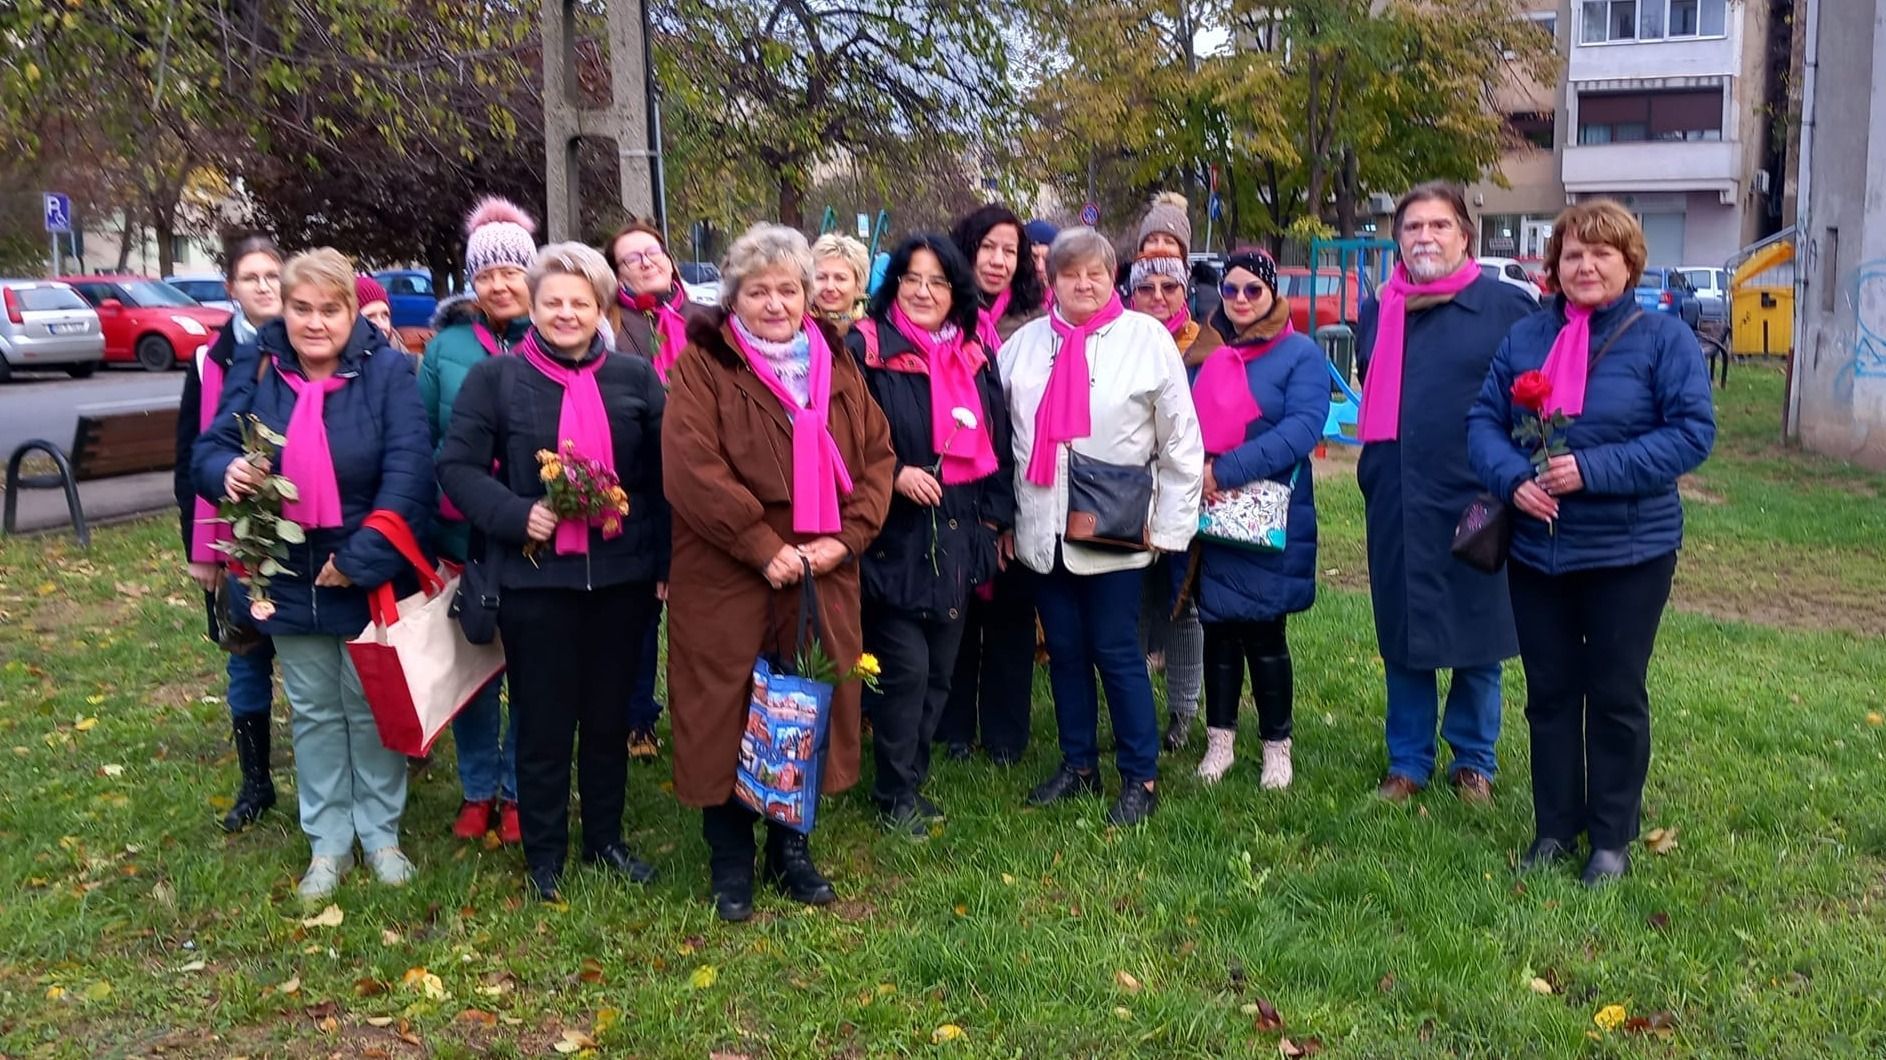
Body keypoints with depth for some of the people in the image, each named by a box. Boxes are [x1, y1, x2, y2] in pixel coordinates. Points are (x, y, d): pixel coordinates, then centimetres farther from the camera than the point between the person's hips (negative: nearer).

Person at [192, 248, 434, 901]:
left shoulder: (388, 372, -12)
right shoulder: (258, 374, 0)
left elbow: (408, 473, -19)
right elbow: (208, 451, 4)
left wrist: (360, 559, -22)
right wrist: (226, 472, -22)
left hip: (369, 577, -3)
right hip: (289, 579, 3)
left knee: (373, 709, 11)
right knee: (314, 713, 14)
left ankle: (381, 834, 28)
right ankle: (328, 845, 28)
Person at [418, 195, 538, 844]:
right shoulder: (448, 345, 4)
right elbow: (420, 439, 8)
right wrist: (423, 527, 3)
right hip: (464, 533, 2)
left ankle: (520, 791, 23)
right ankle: (477, 789, 26)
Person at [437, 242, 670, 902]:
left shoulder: (635, 378, 5)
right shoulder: (495, 378, 0)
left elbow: (665, 472, 5)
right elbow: (458, 466, -2)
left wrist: (667, 560, -1)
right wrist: (516, 515, -17)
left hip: (621, 576, 2)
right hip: (535, 578, -2)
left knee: (609, 717, 14)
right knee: (543, 723, 8)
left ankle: (606, 840, 31)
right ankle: (544, 854, 24)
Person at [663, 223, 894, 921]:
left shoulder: (836, 367, 11)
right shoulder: (703, 366, -4)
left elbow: (877, 456, 7)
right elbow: (693, 469, -15)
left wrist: (846, 536, -8)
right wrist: (764, 547, -18)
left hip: (822, 577, 4)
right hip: (726, 582, -4)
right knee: (727, 715, 4)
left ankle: (791, 848, 30)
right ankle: (731, 863, 21)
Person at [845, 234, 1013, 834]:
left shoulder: (974, 359, 11)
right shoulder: (865, 351, -6)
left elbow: (997, 447, 15)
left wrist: (995, 521, 10)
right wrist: (893, 475, -18)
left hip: (957, 539, 6)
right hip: (895, 538, -5)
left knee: (940, 669, 11)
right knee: (905, 668, -6)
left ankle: (913, 778, 27)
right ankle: (895, 795, 12)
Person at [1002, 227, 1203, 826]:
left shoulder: (1149, 339, -3)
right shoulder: (1025, 343, 7)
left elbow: (1181, 443, -2)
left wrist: (1168, 526, -4)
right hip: (1043, 529, 4)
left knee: (1116, 652, 0)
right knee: (1064, 651, 12)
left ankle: (1140, 778, 13)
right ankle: (1078, 765, 26)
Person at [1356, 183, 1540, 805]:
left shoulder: (1508, 307, -3)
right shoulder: (1379, 312, 10)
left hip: (1476, 501, -3)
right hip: (1397, 506, 4)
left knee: (1476, 638, 7)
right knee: (1403, 637, 10)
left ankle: (1473, 760, 24)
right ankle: (1408, 761, 23)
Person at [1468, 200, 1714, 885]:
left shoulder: (1664, 338, -6)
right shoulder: (1525, 337, 5)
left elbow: (1693, 432, -13)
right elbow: (1484, 421, 4)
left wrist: (1594, 470, -22)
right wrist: (1512, 479, -16)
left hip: (1629, 551, -3)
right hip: (1536, 549, 4)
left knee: (1616, 696, 7)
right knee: (1549, 692, 12)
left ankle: (1612, 836, 22)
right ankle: (1554, 826, 26)